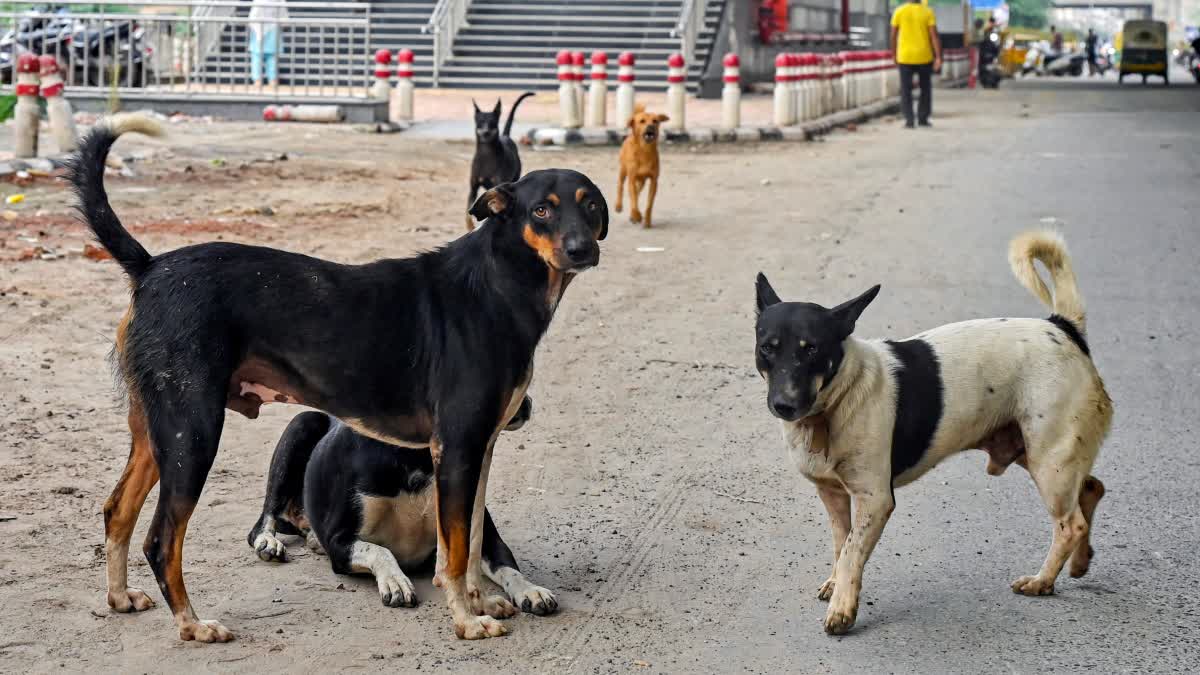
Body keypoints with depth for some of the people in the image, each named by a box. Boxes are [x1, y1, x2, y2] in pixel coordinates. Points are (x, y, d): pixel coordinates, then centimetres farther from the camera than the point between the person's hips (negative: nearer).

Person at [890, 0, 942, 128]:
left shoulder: (899, 11, -3)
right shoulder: (928, 12, -4)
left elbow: (893, 35, 0)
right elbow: (934, 35, -11)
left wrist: (894, 55, 13)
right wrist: (938, 58, -10)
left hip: (905, 57, 0)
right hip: (924, 57, 0)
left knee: (906, 90, 4)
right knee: (925, 89, 16)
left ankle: (909, 120, -5)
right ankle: (923, 118, 16)